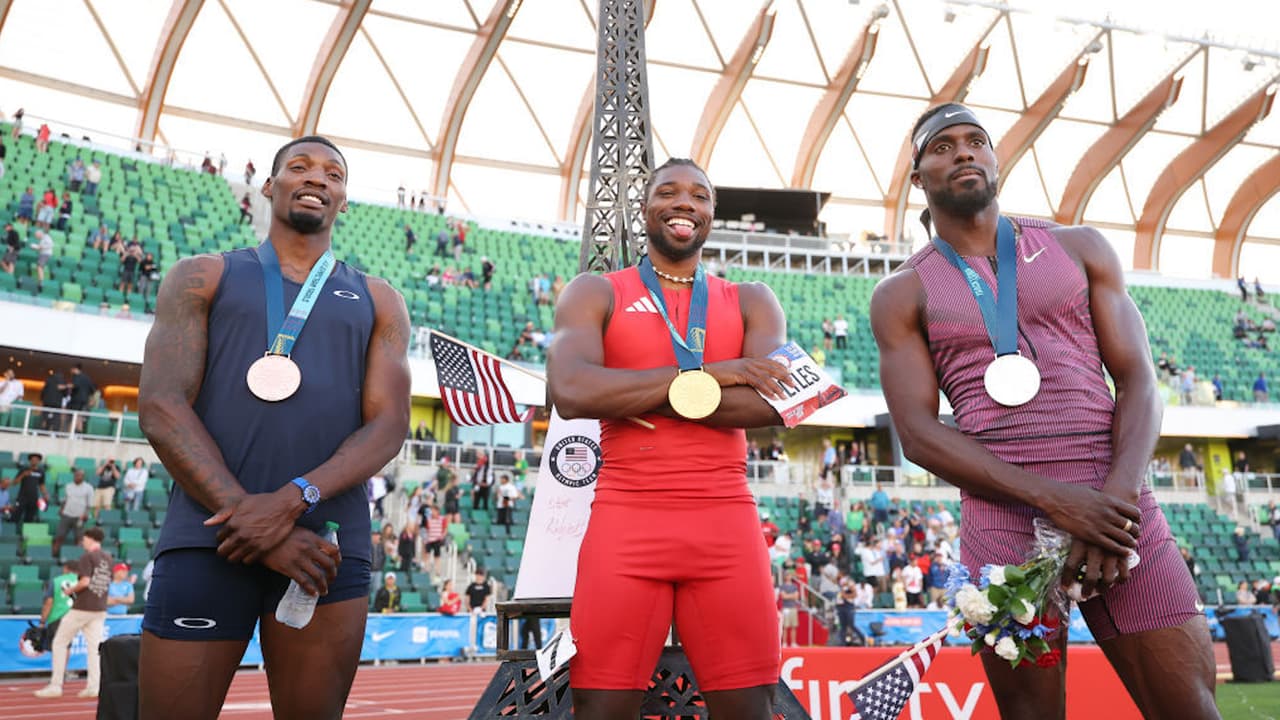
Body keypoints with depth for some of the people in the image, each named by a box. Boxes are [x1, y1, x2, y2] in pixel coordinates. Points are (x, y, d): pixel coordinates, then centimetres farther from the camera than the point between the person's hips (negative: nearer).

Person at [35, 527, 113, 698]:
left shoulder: (87, 556, -10)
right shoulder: (108, 558, 12)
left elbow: (85, 581, -20)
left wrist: (70, 590, -2)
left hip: (81, 608, -7)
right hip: (100, 610, 7)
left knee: (60, 642, 6)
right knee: (94, 647, 6)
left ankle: (55, 686, 7)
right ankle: (94, 687, 1)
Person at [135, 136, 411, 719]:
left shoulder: (378, 302, 14)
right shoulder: (203, 277, 12)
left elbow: (388, 425, 3)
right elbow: (161, 408, -1)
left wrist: (293, 499, -15)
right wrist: (254, 520, -13)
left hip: (332, 545, 2)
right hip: (209, 537, -1)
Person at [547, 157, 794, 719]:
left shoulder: (751, 302, 14)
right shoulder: (595, 293, 8)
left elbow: (773, 401, -5)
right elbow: (570, 392, -12)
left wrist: (627, 394, -9)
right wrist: (708, 373, -10)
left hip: (727, 523, 2)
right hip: (625, 520, -1)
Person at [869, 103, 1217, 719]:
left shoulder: (1080, 249, 12)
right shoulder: (902, 295, 6)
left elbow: (1138, 381, 6)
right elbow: (918, 434, -3)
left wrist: (1116, 497, -11)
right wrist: (1051, 498, -14)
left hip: (1116, 504, 2)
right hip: (1001, 513, -1)